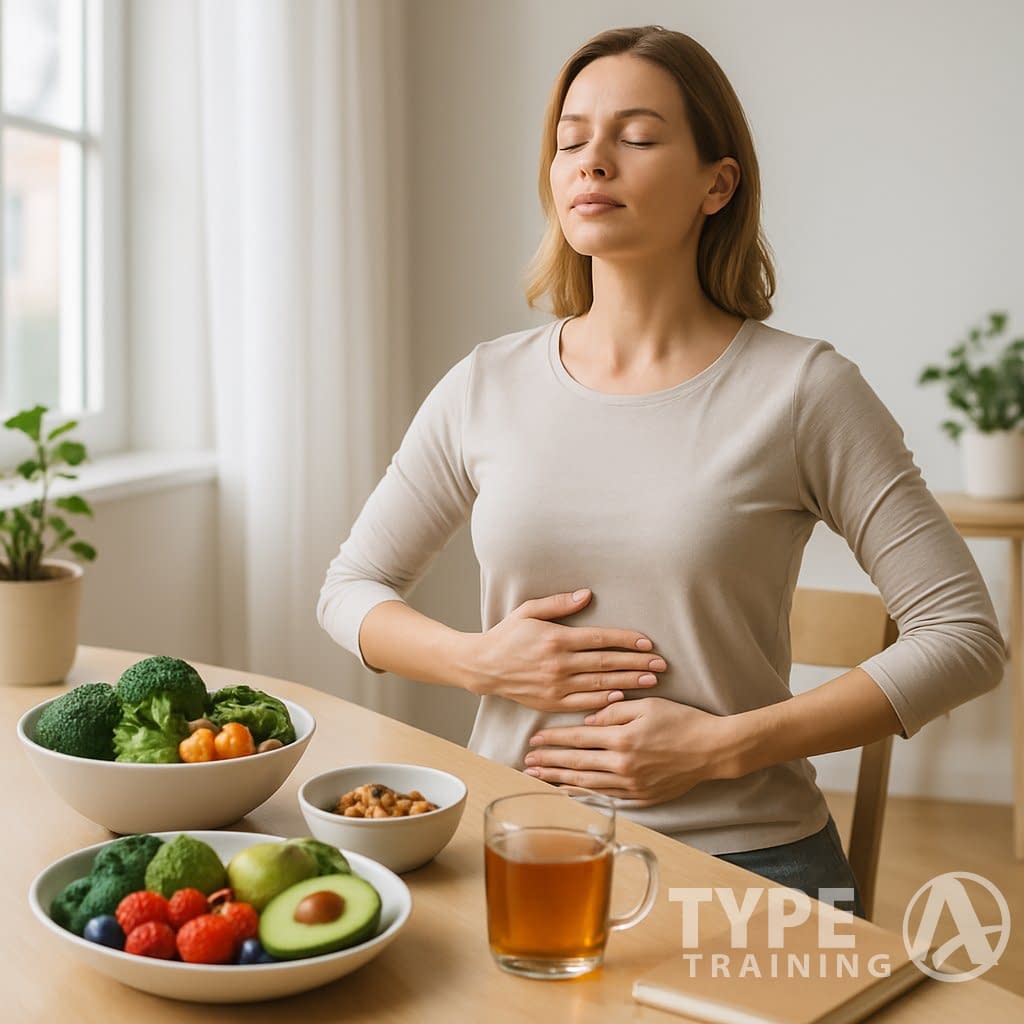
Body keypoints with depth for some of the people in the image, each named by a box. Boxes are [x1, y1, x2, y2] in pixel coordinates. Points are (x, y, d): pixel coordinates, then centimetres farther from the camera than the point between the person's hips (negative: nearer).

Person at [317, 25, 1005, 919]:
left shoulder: (801, 390, -5)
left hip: (739, 854, -2)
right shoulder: (488, 387, 4)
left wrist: (720, 745, -12)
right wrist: (478, 660, -7)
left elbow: (965, 638, -5)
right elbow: (349, 589, 14)